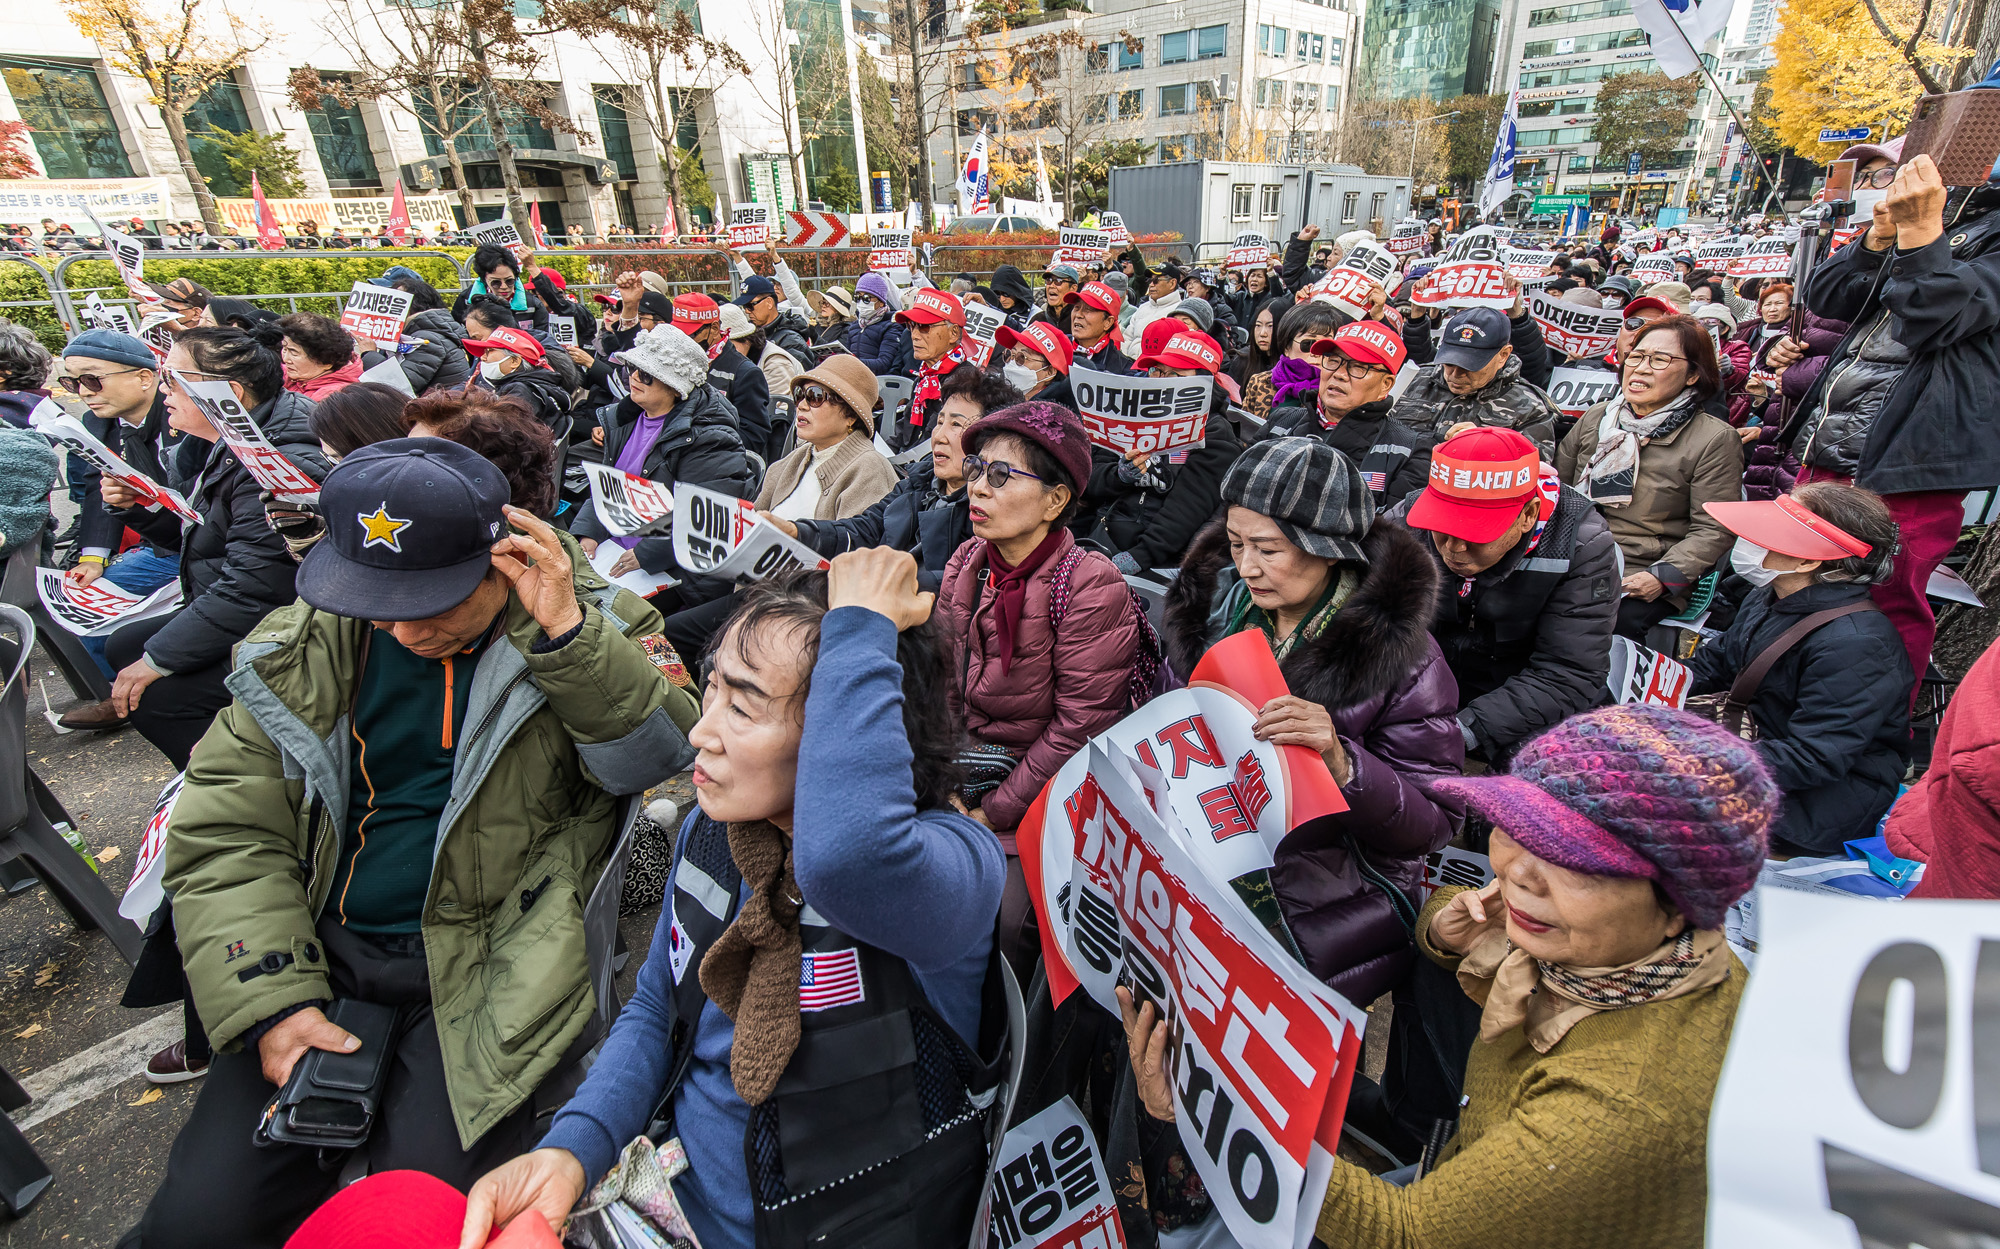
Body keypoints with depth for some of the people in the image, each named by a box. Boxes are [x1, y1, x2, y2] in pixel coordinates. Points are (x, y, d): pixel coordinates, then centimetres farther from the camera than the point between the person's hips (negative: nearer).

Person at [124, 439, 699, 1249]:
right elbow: (225, 833, 3)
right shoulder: (302, 646, 3)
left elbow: (661, 759, -19)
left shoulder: (594, 628, -6)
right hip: (321, 955, 4)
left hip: (489, 962, -3)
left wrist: (567, 631, -28)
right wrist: (272, 1002, -7)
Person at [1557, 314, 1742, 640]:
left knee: (1620, 620, -34)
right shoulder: (1596, 417, 14)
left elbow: (1712, 531, -4)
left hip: (1644, 574, -3)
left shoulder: (1716, 439, 0)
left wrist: (1663, 577, -18)